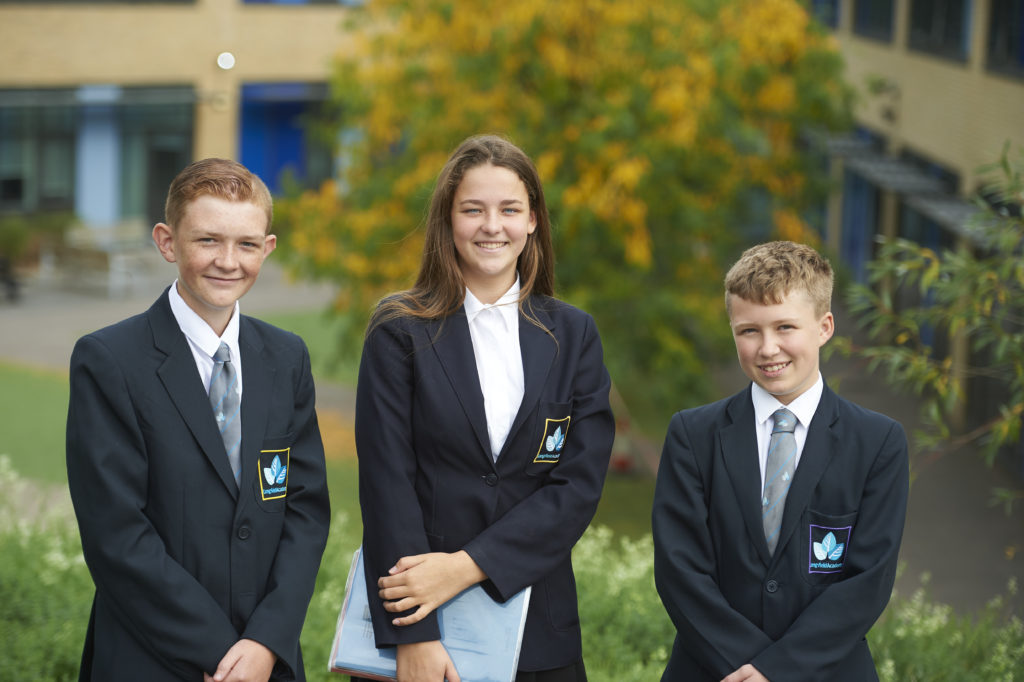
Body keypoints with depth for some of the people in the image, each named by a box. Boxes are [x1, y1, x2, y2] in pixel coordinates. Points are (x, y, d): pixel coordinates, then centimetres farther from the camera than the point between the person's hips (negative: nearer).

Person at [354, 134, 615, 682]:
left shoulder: (573, 335, 6)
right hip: (416, 624, -2)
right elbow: (386, 482, -7)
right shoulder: (399, 331, -1)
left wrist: (467, 566, -14)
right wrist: (413, 637, -16)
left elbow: (580, 484, -2)